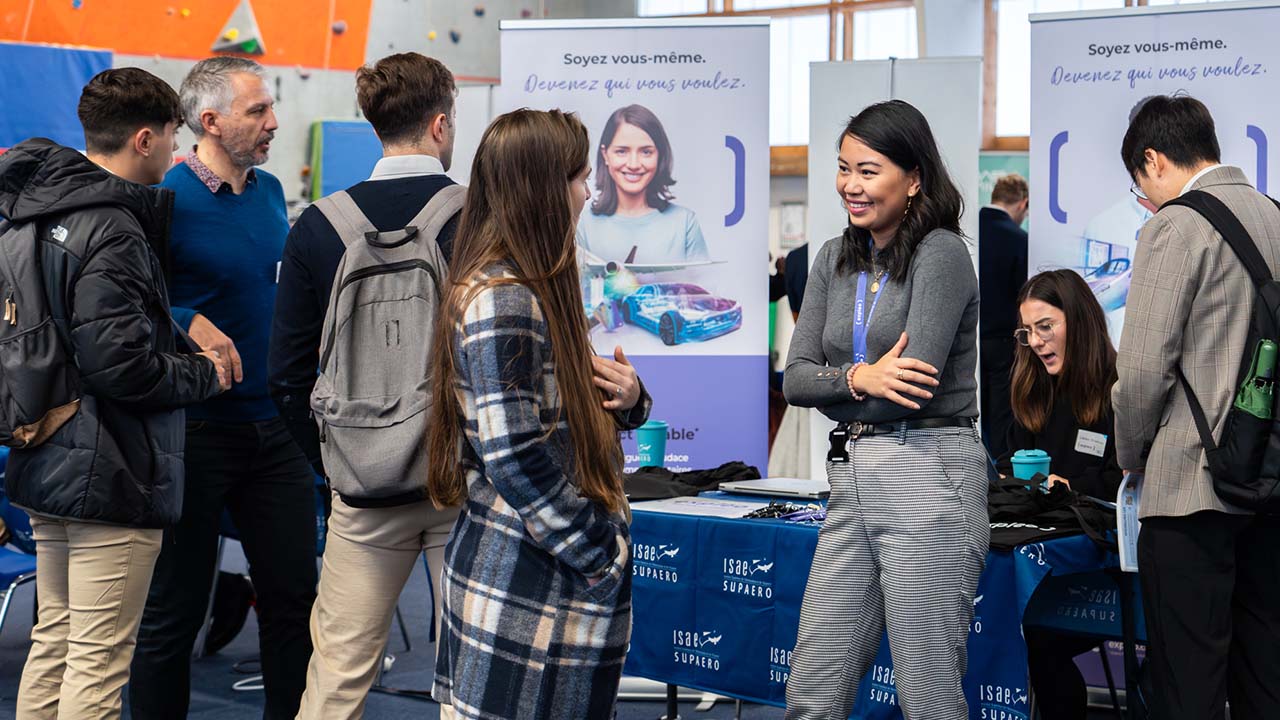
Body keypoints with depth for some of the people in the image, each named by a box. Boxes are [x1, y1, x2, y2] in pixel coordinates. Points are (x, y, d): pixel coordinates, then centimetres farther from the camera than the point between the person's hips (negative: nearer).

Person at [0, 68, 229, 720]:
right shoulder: (112, 232, -19)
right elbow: (118, 365, -24)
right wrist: (204, 374, -9)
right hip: (109, 477, -9)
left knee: (54, 638, 19)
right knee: (99, 660, -2)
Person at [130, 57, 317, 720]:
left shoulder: (270, 192, 9)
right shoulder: (167, 201, -13)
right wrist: (190, 324, -27)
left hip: (275, 429, 6)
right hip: (198, 433, -6)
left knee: (294, 594, 10)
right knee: (175, 609, 5)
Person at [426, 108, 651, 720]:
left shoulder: (534, 287, 14)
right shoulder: (501, 302, -17)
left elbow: (566, 408, 24)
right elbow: (514, 458, -21)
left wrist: (628, 397, 1)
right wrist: (603, 554, -14)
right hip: (526, 582, -10)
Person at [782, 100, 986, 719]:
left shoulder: (941, 254, -8)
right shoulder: (835, 260, 13)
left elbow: (918, 384, -17)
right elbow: (795, 379, 5)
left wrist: (834, 395, -1)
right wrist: (857, 378, -15)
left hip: (928, 481, -7)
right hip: (852, 483, 7)